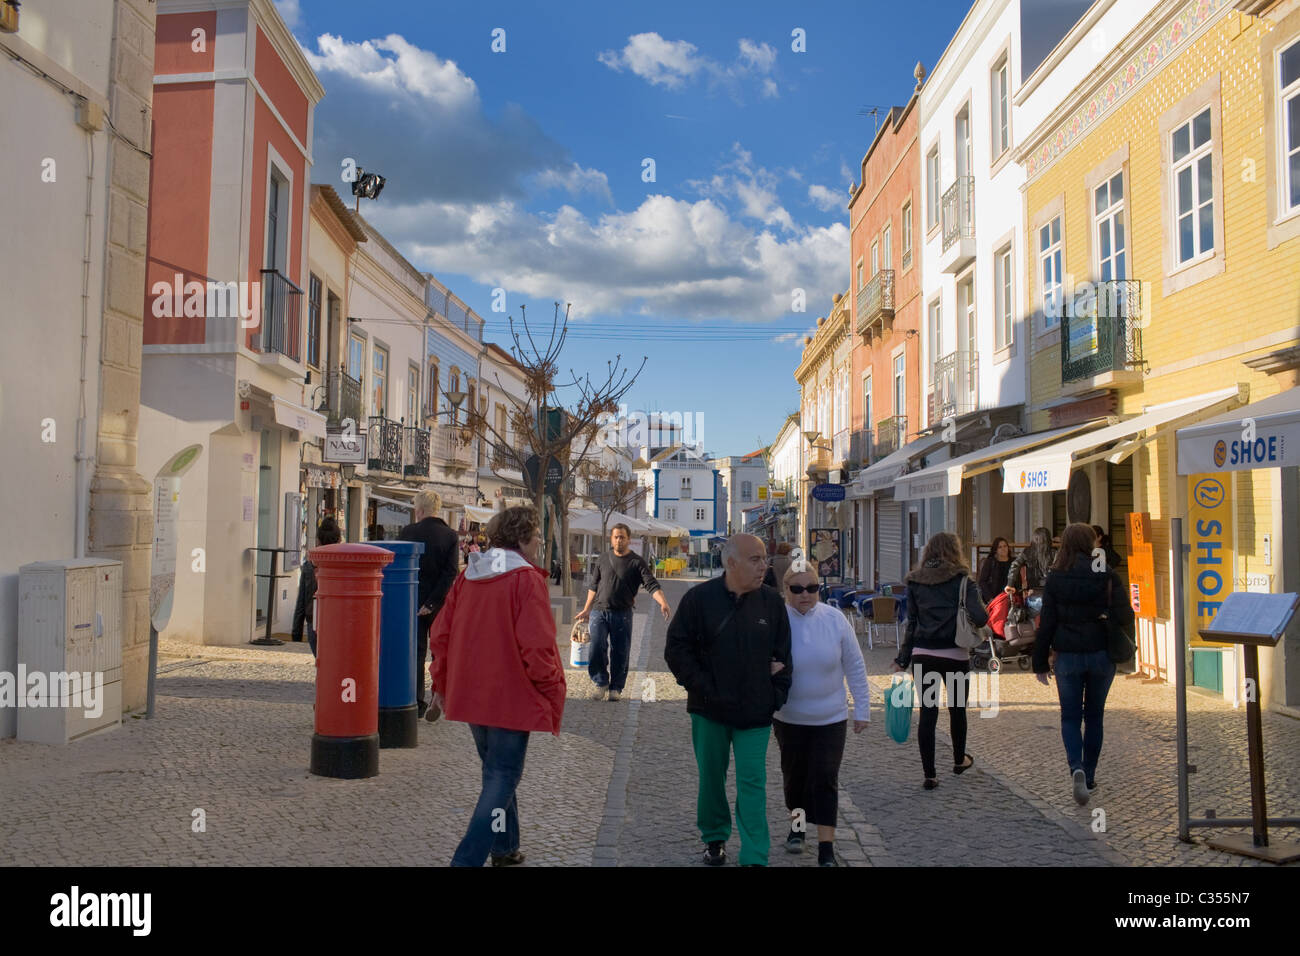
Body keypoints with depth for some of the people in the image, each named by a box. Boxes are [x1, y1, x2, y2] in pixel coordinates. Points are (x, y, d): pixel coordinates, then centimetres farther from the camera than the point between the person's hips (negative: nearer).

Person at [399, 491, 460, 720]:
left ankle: (417, 703, 9)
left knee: (415, 652, 8)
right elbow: (451, 572, -13)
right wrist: (432, 602, -11)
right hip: (440, 605, 0)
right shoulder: (450, 536, -5)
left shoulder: (408, 532, -6)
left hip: (412, 602, 0)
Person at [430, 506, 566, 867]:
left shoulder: (467, 576, 6)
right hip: (511, 697, -7)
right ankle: (468, 858, -6)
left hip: (470, 694, 7)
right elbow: (537, 646, -20)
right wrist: (554, 691, -8)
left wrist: (441, 682, 19)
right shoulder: (527, 579, -15)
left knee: (497, 771, 22)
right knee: (502, 778, 1)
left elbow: (441, 633, 9)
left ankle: (505, 849, 33)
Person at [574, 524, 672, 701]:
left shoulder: (637, 562, -1)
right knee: (597, 648, -11)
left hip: (622, 614, -2)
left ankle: (616, 688, 15)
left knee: (620, 653, 2)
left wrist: (663, 603, -27)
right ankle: (601, 682, 7)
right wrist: (587, 609, 18)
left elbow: (651, 585, -10)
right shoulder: (603, 559, 9)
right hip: (599, 612, 2)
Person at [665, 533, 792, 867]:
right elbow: (677, 649, -5)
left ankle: (755, 858, 4)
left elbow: (782, 654, 8)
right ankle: (714, 839, 34)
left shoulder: (771, 601, 0)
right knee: (711, 778, 14)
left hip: (755, 713, 1)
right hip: (710, 710, 0)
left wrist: (776, 695, 1)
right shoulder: (699, 598, -8)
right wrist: (703, 689, -10)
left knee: (752, 783, 0)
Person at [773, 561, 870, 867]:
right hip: (788, 718, 0)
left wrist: (862, 709, 2)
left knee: (825, 780, -3)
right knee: (794, 775, 16)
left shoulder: (835, 619, -8)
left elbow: (855, 667, 0)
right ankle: (797, 826, 39)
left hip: (831, 718, 0)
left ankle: (826, 849, 2)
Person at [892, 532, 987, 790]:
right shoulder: (960, 579, -6)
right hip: (954, 655, -2)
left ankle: (929, 775, 5)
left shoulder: (915, 581, 4)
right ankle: (959, 760, 38)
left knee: (927, 712, 5)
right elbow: (980, 618, -17)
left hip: (922, 655, 2)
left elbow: (912, 623, 5)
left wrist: (903, 659, 10)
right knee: (957, 709, 19)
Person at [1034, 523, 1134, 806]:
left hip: (1067, 656, 0)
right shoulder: (1107, 575, -7)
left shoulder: (1055, 578, -4)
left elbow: (1047, 623, -3)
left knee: (1070, 716, 8)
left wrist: (1040, 662, 2)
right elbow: (1125, 616, -9)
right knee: (1094, 716, 16)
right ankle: (1090, 777, 22)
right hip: (1102, 655, 1)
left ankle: (1077, 769, -15)